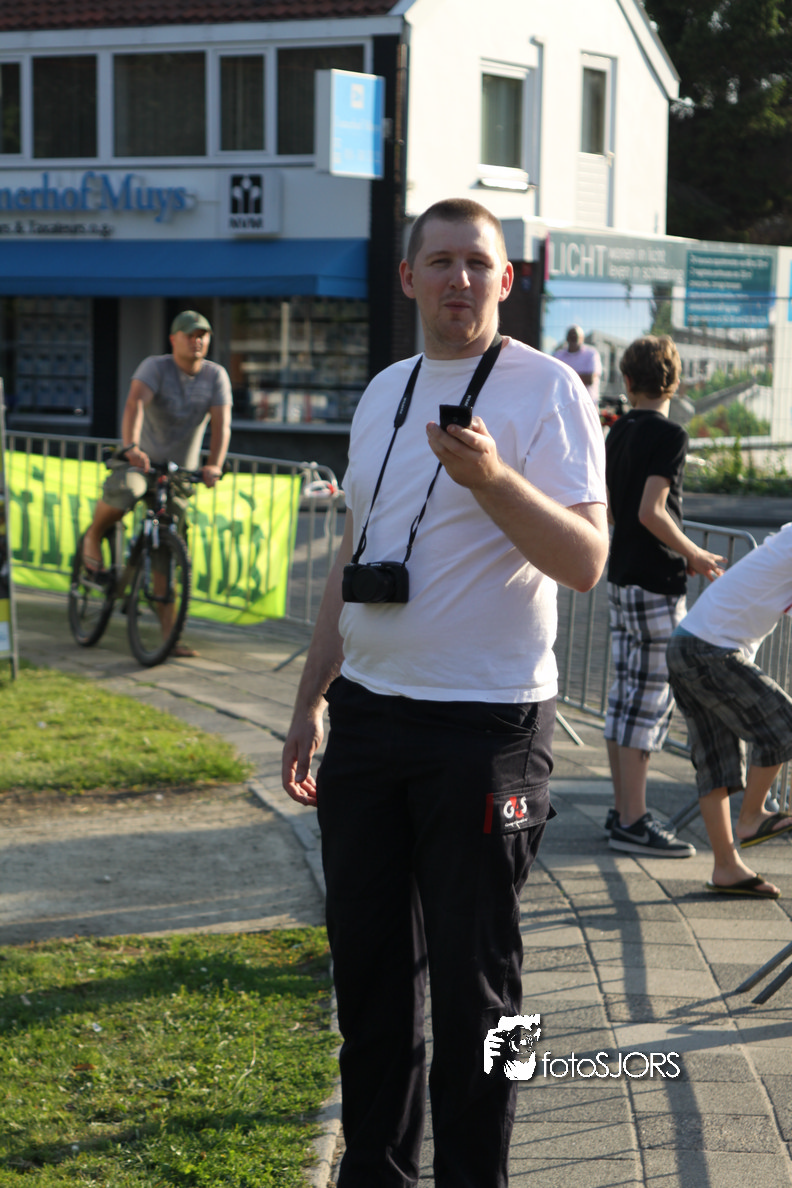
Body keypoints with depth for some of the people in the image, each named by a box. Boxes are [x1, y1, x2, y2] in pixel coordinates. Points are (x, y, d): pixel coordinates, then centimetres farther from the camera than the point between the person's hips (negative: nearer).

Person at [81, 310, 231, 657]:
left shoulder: (216, 375, -2)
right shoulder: (155, 367, -12)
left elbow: (221, 422, -14)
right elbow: (135, 403, -29)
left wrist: (214, 465, -32)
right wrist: (130, 446, -47)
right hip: (139, 462, -3)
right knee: (123, 489, -39)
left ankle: (170, 637, 6)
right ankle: (94, 536, -6)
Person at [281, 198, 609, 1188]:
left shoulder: (546, 390, -6)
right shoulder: (383, 395, 14)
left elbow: (586, 561, -16)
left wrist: (496, 481, -30)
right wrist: (309, 700, 19)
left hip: (484, 725, -6)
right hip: (367, 715, 6)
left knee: (470, 978, 1)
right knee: (367, 959, 12)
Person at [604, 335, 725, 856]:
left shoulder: (619, 433, 11)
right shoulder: (669, 435, -13)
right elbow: (651, 511, -21)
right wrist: (694, 555, -8)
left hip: (622, 577, 8)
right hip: (657, 583, -8)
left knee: (626, 696, 11)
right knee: (652, 701, -6)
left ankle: (623, 812, 16)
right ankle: (633, 822, -5)